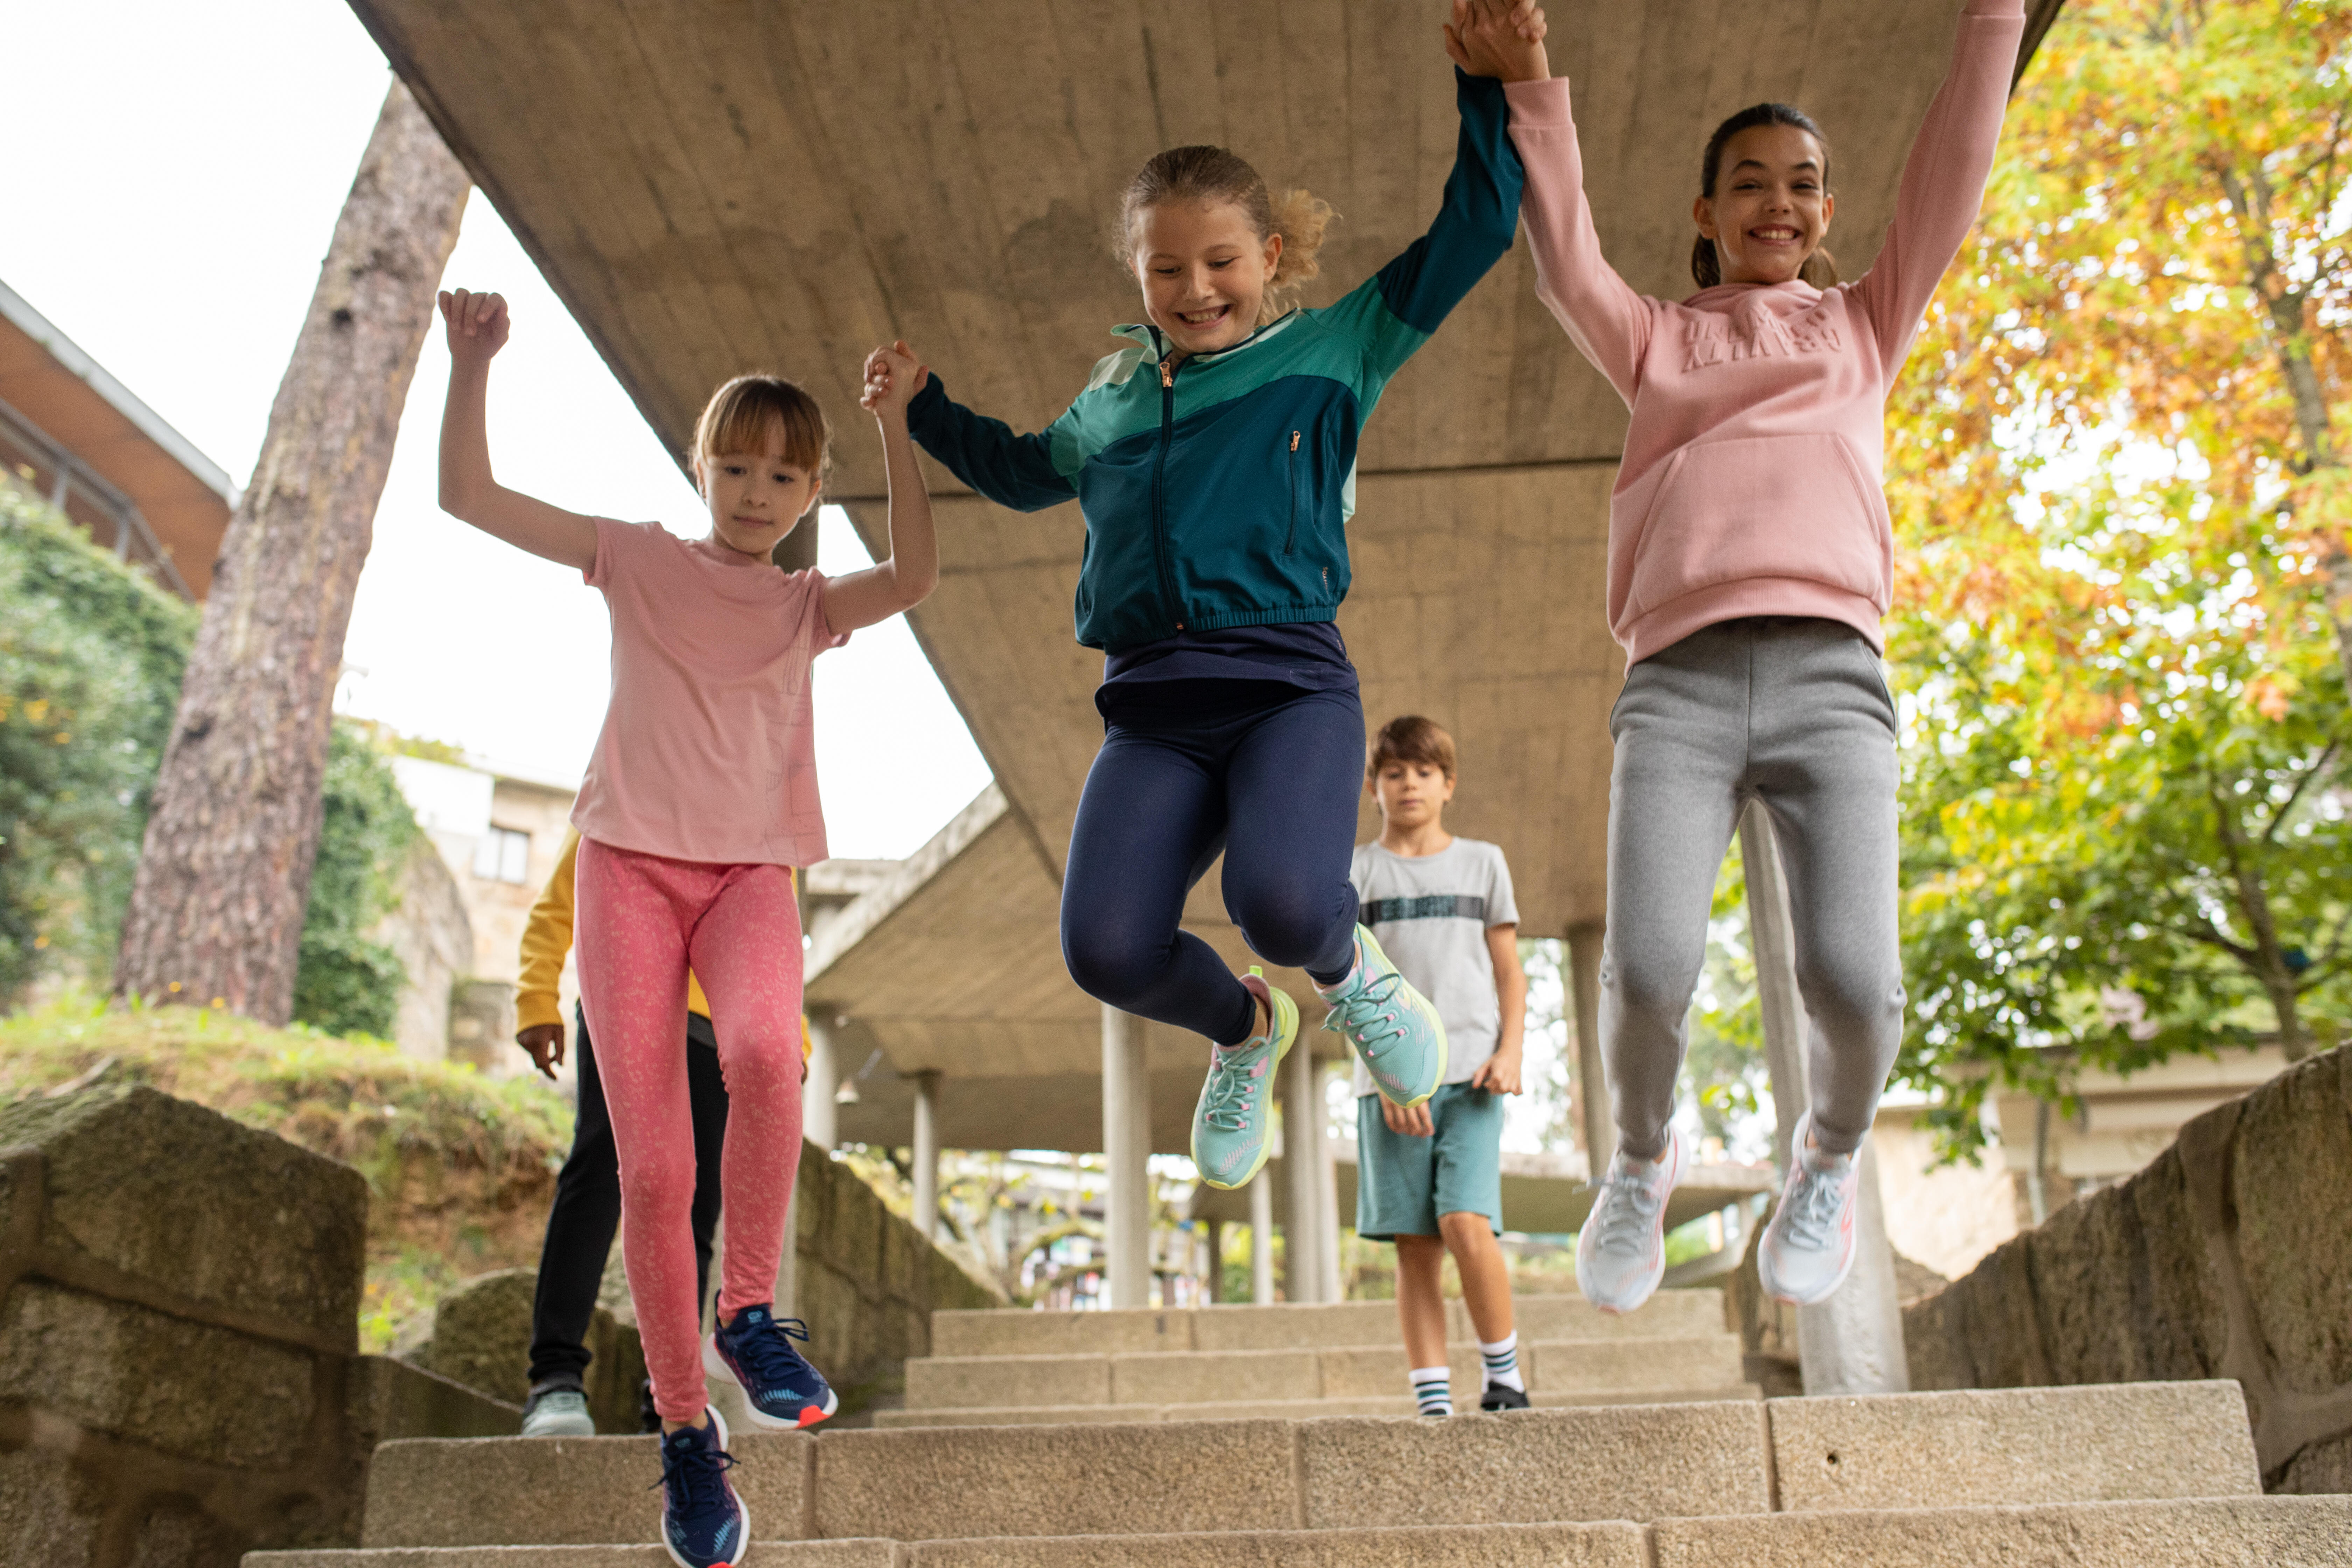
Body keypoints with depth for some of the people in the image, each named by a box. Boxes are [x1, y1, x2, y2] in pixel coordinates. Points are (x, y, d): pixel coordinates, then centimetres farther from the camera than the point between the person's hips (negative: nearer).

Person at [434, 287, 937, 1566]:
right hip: (630, 861, 0)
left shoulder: (806, 606, 13)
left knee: (763, 1050, -33)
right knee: (651, 1166, -7)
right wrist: (471, 366, -7)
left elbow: (914, 577, -7)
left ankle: (749, 1315, -14)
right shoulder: (642, 561, 10)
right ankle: (684, 1430, 7)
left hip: (750, 872, 1)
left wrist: (896, 430, -12)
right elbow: (470, 498, 5)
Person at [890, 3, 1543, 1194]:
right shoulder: (1111, 399, 21)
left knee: (1281, 901, -31)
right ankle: (1244, 1027, 18)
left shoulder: (1334, 350, 11)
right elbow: (1025, 472, 41)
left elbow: (1470, 235, 11)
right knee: (1107, 948, -18)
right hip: (1151, 707, 3)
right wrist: (922, 409, 34)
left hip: (1292, 684, -3)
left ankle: (1348, 973, 9)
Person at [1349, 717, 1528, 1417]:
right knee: (1414, 1247, -1)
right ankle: (1433, 1401, 4)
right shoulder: (1355, 872, 9)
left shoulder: (1482, 862, 13)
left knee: (1466, 1225, -15)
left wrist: (1510, 1052, -3)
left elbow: (1510, 973, 13)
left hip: (1470, 1074, 0)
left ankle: (1505, 1374, 3)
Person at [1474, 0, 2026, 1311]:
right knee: (1649, 971, -22)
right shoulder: (1657, 344, 26)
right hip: (1679, 685, 0)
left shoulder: (1866, 328, 27)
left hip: (1831, 675, 0)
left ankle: (1830, 1155, 13)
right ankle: (1643, 1158, 9)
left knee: (1854, 982, -20)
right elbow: (1566, 260, 11)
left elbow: (1953, 178, 18)